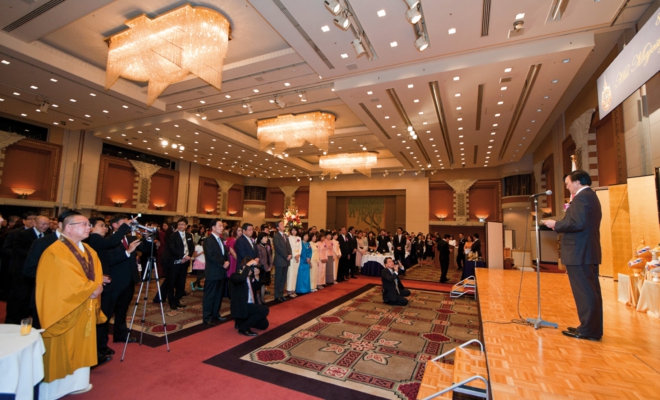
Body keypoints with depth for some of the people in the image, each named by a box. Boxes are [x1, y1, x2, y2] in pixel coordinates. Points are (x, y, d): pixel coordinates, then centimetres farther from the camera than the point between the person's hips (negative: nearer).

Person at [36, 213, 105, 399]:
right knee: (62, 347, 3)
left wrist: (96, 287, -12)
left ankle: (76, 382, 29)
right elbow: (67, 281, -20)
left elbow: (97, 274, 7)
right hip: (64, 309, -7)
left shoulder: (89, 251, 10)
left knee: (81, 345, 16)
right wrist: (91, 288, -13)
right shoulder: (56, 251, -15)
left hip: (86, 308, 8)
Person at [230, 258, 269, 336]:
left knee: (264, 324, 6)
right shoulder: (235, 276, -14)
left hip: (249, 305, 9)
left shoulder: (250, 277, 11)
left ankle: (242, 322, 21)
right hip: (240, 307, -9)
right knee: (265, 309, -24)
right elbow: (242, 278, -38)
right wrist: (248, 265, -32)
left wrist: (256, 276, 0)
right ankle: (243, 327, -11)